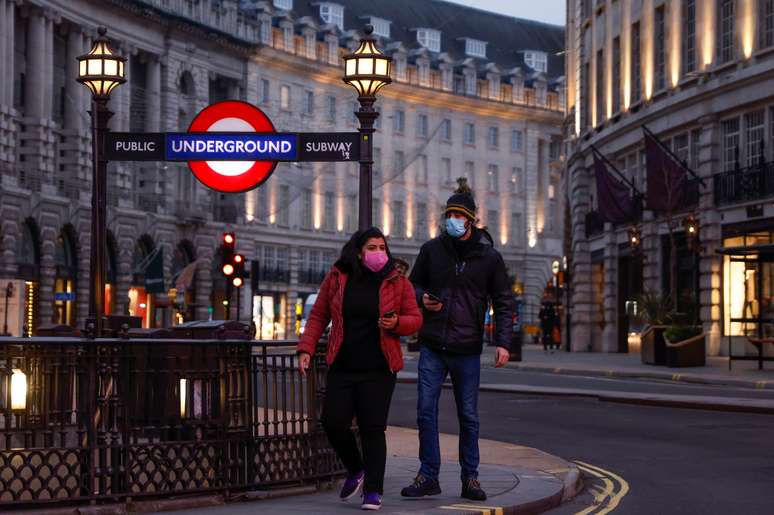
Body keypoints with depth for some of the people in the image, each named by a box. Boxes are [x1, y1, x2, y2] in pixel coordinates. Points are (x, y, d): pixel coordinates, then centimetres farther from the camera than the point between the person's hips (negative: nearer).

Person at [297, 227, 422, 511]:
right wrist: (305, 349, -1)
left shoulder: (398, 282, 0)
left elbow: (415, 319, 5)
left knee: (372, 429, -6)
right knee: (333, 421, -5)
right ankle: (355, 470, 22)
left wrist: (396, 323, -17)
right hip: (342, 368, 2)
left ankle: (373, 491, 2)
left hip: (378, 370, -2)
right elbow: (318, 316, 9)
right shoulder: (337, 278, 4)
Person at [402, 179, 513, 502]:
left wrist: (503, 342, -9)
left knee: (468, 416, 5)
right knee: (426, 411, -2)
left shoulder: (489, 257, 0)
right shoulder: (432, 249, 4)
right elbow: (414, 284, 16)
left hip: (467, 349, -1)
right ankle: (428, 477, 6)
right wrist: (423, 298, -8)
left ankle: (470, 478, 14)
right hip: (432, 346, 1)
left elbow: (503, 302, 2)